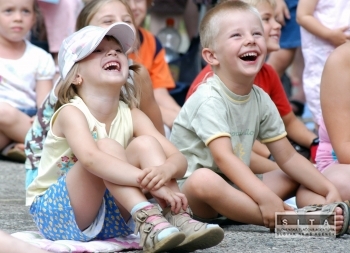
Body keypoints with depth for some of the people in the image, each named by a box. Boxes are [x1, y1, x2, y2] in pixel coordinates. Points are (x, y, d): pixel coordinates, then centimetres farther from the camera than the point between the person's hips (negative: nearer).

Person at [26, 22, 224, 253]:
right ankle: (148, 223, -44)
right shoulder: (71, 113, -19)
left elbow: (179, 159, -11)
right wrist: (151, 183, -49)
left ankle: (177, 219, -31)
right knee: (107, 147, -27)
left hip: (108, 218, 5)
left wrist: (164, 171, -38)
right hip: (55, 215, -5)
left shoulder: (131, 116, -1)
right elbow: (90, 159, -40)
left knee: (145, 144, -14)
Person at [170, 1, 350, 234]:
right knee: (204, 180, -39)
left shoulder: (261, 100, 5)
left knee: (297, 177, 4)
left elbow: (288, 157, 8)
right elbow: (223, 158, -30)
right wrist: (266, 197, -40)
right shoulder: (209, 100, -18)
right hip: (188, 191, -8)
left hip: (235, 186, 8)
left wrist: (330, 190, -4)